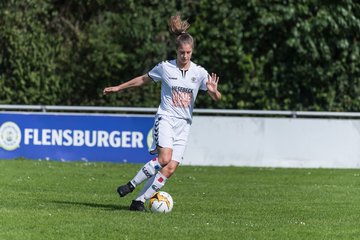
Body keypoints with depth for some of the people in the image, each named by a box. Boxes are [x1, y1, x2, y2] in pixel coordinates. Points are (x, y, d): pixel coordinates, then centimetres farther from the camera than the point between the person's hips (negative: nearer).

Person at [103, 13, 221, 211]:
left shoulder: (199, 72, 2)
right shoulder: (165, 67, -1)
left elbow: (217, 98, -1)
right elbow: (144, 79, 15)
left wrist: (213, 90, -25)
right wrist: (118, 88, 20)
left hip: (184, 124, 3)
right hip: (166, 118, -3)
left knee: (170, 168, -9)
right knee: (164, 158, -26)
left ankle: (139, 201, -1)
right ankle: (132, 184, -10)